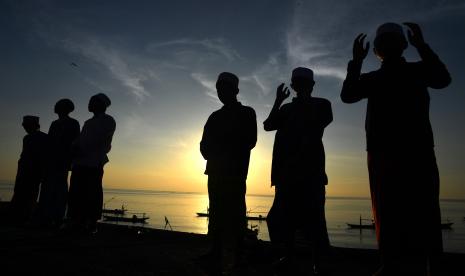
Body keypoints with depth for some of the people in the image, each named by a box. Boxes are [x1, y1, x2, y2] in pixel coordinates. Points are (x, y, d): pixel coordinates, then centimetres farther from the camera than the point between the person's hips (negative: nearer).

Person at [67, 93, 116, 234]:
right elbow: (80, 140, 21)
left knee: (92, 193, -8)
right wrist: (73, 149, 1)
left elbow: (101, 141, -9)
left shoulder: (108, 121, 4)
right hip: (80, 162, 7)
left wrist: (80, 149, -12)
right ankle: (78, 222, 3)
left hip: (94, 163, -7)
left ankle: (92, 223, -7)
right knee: (76, 193, 1)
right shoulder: (89, 122, 28)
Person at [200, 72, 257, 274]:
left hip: (235, 172, -4)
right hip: (216, 172, 5)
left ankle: (231, 256, -6)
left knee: (232, 214, -8)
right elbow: (205, 145, 13)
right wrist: (213, 157, -8)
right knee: (216, 214, 3)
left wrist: (218, 150, -7)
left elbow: (249, 141, -5)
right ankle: (217, 253, 7)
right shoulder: (215, 117, 19)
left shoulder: (246, 113, 8)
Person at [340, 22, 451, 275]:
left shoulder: (418, 70, 14)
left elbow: (442, 79, -6)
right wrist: (357, 61, -6)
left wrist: (420, 45, -12)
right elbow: (347, 95, 1)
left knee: (422, 210, -7)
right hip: (382, 151, 2)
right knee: (387, 212, -1)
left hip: (417, 149, -1)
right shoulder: (372, 79, 18)